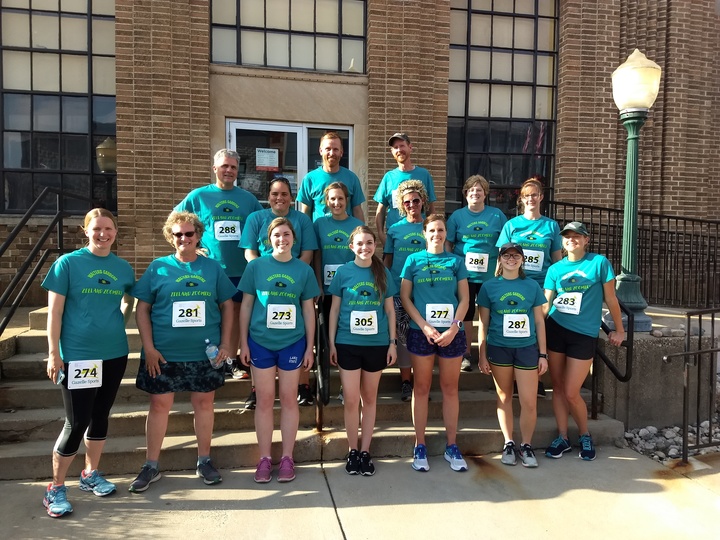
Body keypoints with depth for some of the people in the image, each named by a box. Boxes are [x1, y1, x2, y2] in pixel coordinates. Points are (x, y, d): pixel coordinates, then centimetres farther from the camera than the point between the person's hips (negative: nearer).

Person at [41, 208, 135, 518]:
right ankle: (55, 488, 17)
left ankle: (90, 475, 33)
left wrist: (114, 328, 7)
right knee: (76, 422, -2)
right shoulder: (67, 263, -7)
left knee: (100, 416, 15)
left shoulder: (124, 268, 4)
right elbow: (54, 312, -8)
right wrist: (54, 353, -10)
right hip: (77, 356, -4)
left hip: (115, 355, 4)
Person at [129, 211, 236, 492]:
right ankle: (151, 466, 24)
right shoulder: (158, 268, 1)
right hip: (164, 353, -1)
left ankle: (204, 461, 26)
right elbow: (142, 308, 0)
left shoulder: (213, 268, 3)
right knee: (159, 405, 7)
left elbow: (227, 305, 6)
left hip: (205, 352, 1)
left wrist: (226, 343, -1)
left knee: (204, 402, 10)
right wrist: (149, 347, -7)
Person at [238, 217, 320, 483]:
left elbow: (308, 310, 4)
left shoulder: (304, 270, 1)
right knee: (264, 400, 7)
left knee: (288, 399, 7)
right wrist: (243, 343, 0)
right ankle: (264, 458, 19)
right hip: (260, 342, 0)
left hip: (292, 343, 0)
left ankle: (287, 458, 19)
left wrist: (309, 347, 3)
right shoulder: (256, 266, -1)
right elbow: (246, 306, 3)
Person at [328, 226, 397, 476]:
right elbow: (334, 309, 2)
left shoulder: (383, 273, 3)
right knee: (351, 400, 1)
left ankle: (365, 451, 22)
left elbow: (390, 310, 6)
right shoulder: (343, 272, -1)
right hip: (348, 343, -1)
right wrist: (331, 343, -1)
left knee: (369, 398, 10)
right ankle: (352, 451, 18)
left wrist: (392, 342, 2)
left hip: (377, 344, 1)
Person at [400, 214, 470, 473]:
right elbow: (405, 297, 0)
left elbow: (464, 298, 4)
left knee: (450, 389, 8)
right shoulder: (414, 260, 5)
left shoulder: (456, 261, 7)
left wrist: (454, 327, -9)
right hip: (421, 332, -1)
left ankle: (451, 446, 20)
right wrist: (424, 326, -11)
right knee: (421, 388, 6)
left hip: (451, 333, 1)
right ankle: (420, 447, 17)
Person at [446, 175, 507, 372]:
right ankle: (466, 354, 19)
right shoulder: (457, 216, 4)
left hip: (490, 275, 0)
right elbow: (448, 244, 5)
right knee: (465, 315, 7)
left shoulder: (497, 215, 3)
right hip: (464, 274, 0)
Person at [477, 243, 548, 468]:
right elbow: (483, 323, 4)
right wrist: (482, 355, 2)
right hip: (499, 348, 0)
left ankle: (526, 446, 18)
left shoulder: (532, 286, 5)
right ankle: (508, 444, 25)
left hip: (527, 348, 1)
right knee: (504, 397, 11)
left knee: (529, 401, -1)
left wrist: (543, 354, 5)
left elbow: (539, 321, 8)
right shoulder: (489, 286, 2)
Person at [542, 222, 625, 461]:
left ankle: (585, 436, 22)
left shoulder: (599, 263, -2)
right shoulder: (555, 269, 6)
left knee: (571, 393, -3)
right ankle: (562, 437, 22)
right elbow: (545, 304, 5)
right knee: (557, 387, 8)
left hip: (584, 334, -3)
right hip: (555, 330, 3)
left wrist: (619, 330, 8)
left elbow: (610, 298, 3)